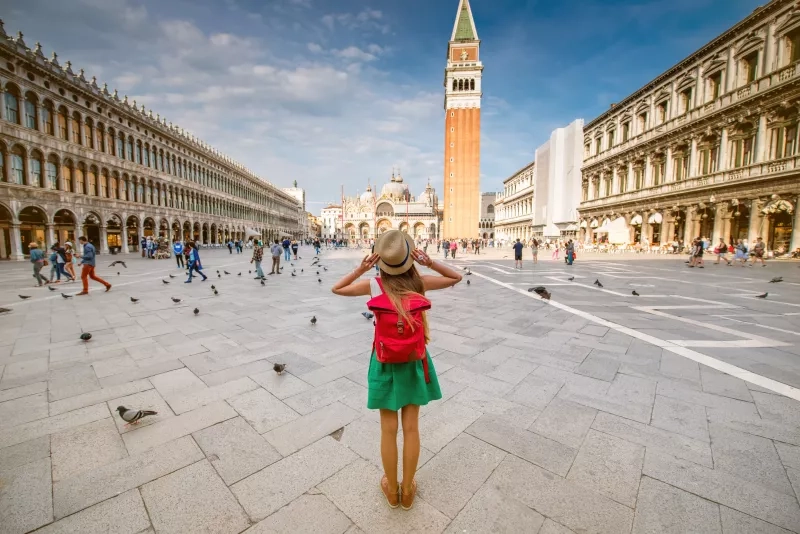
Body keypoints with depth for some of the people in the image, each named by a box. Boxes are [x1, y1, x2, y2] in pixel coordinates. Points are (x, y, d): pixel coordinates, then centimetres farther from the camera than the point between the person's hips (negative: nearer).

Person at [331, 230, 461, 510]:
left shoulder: (375, 285, -14)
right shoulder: (419, 282, -12)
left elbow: (336, 289, 0)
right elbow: (456, 278, 4)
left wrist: (360, 269, -11)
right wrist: (430, 262, -10)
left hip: (385, 363, -1)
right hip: (414, 362, 1)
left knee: (388, 429, 16)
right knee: (411, 427, 17)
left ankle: (392, 490, 37)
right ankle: (407, 491, 36)